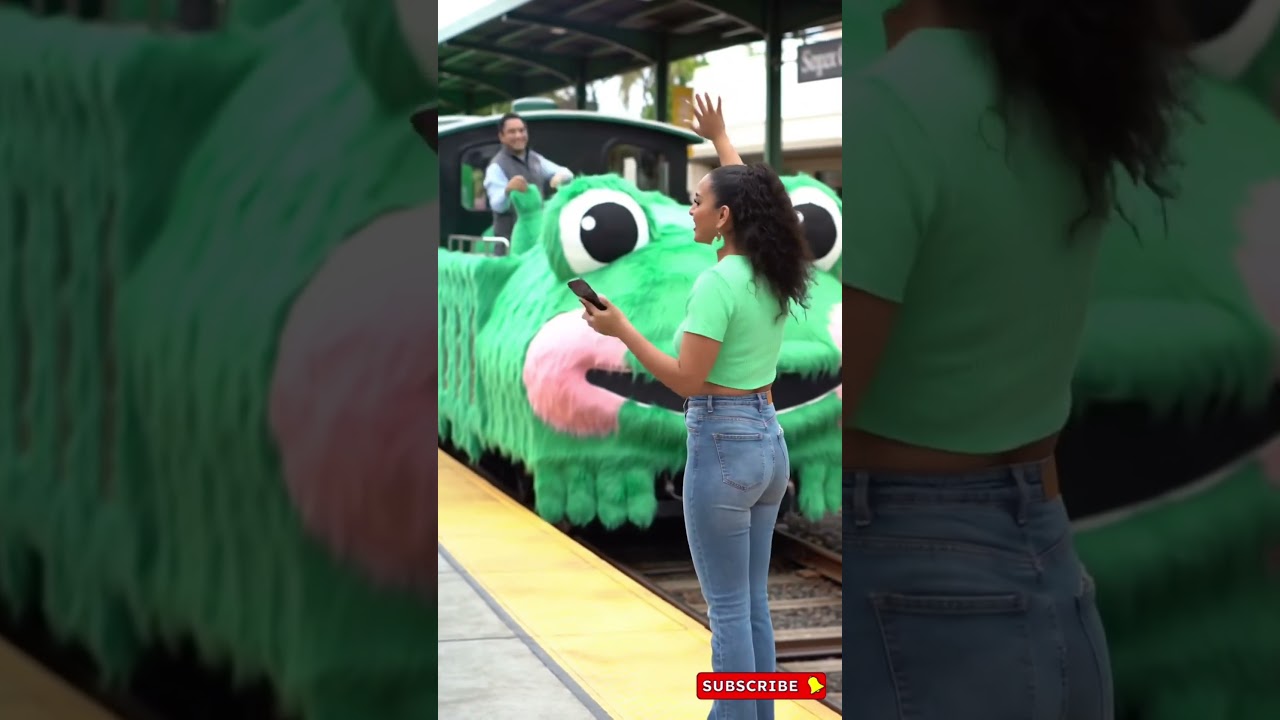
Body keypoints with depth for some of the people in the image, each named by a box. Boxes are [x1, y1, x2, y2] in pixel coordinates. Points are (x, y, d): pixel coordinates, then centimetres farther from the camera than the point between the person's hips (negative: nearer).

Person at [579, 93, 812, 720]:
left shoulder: (718, 282, -19)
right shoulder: (773, 275, 5)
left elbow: (688, 380, -20)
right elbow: (746, 192, 24)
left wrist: (621, 330, -13)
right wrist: (718, 137, 35)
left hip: (723, 445, -8)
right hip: (769, 441, 8)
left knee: (728, 609, -1)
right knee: (754, 602, 15)